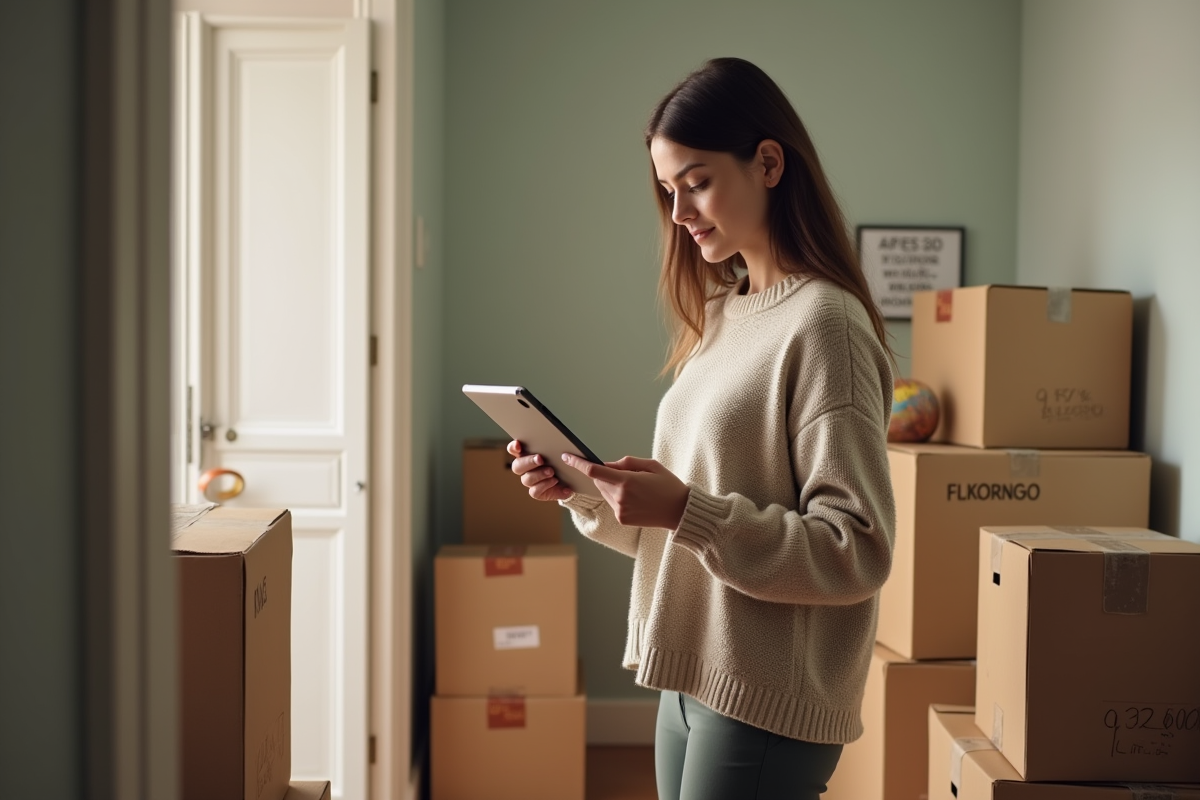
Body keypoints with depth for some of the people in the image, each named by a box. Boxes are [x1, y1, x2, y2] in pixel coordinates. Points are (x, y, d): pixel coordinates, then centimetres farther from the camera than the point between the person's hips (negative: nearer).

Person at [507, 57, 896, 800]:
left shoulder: (823, 324, -14)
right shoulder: (723, 317, 10)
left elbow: (857, 551, -18)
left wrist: (686, 510, -23)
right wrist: (583, 490, -1)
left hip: (765, 707, -7)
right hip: (691, 682, 7)